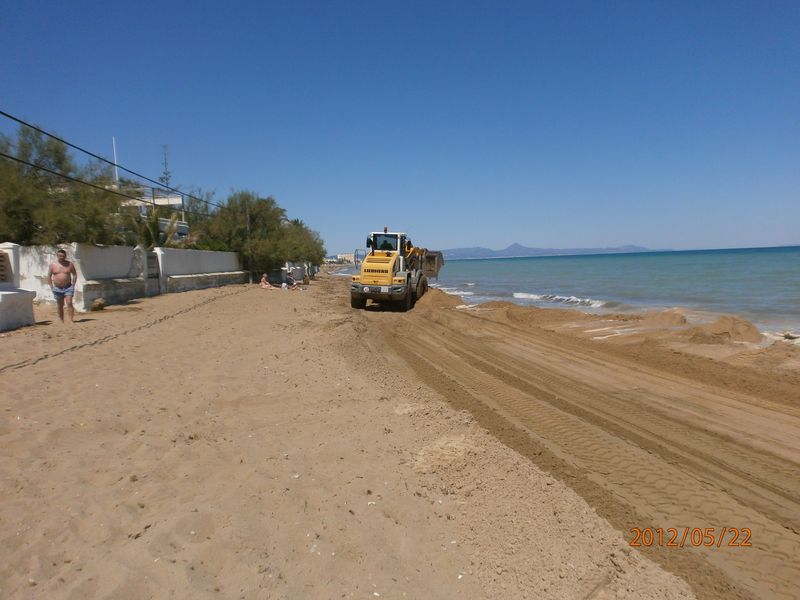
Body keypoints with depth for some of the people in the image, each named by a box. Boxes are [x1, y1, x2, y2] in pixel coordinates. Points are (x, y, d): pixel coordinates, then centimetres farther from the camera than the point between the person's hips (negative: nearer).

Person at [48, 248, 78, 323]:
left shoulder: (70, 264, 1)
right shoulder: (52, 265, 1)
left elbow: (74, 274, 8)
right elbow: (49, 276, 7)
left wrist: (73, 285, 0)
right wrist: (52, 286, 1)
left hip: (68, 287, -1)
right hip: (57, 288, 1)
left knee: (69, 304, -14)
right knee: (60, 306, 9)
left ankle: (71, 321, -17)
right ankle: (61, 321, 18)